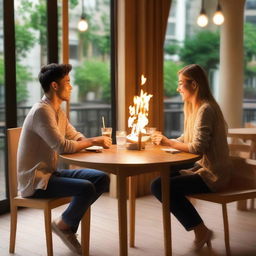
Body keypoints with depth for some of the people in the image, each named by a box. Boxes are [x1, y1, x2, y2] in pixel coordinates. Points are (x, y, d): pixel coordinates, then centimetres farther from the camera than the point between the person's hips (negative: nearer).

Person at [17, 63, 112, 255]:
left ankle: (70, 220, 8)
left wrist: (97, 142, -9)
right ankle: (64, 226, 0)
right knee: (87, 188, -27)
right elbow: (62, 147, -29)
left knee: (102, 179, 0)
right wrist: (93, 141, -17)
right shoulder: (42, 111, -20)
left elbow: (76, 137, 13)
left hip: (51, 173, 10)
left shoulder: (58, 111, 11)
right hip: (35, 181, -10)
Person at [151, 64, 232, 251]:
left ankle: (201, 231, 0)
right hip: (203, 166, 10)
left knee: (159, 186, -17)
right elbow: (186, 139, 14)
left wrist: (168, 143, -15)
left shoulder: (206, 109, -18)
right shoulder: (194, 107, 13)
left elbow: (197, 147, -25)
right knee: (165, 175, 13)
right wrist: (163, 139, 2)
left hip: (212, 174, -10)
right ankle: (200, 230, 16)